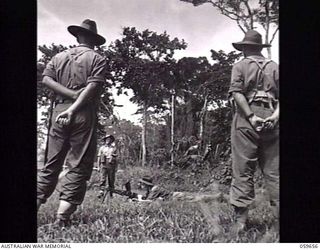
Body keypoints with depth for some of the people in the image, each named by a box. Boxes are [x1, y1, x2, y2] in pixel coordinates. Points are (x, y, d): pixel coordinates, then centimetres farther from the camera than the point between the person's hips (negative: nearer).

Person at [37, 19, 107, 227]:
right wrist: (73, 109, -13)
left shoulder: (59, 57, 17)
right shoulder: (98, 59, 4)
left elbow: (46, 79, 2)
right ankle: (63, 216, -8)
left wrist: (72, 95, -4)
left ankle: (37, 203, 11)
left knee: (52, 164, 13)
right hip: (84, 114, -4)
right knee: (80, 166, -1)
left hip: (59, 111, 4)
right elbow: (92, 87, -10)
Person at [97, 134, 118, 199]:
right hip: (103, 165, 0)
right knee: (102, 179, -9)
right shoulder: (102, 148, 9)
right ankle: (101, 192, -11)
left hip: (111, 166, 0)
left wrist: (116, 167, 6)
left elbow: (115, 159, 9)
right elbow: (99, 157, 10)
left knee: (111, 180, 5)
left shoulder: (114, 148, 8)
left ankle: (111, 192, 17)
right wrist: (98, 166, 5)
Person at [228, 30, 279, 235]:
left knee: (243, 170, -2)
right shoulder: (274, 67, 17)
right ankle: (279, 216, 7)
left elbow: (236, 92, -9)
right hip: (271, 119, 3)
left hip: (247, 118, -3)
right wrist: (276, 115, -6)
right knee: (274, 170, 7)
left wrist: (251, 116, -13)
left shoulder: (241, 65, 6)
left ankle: (241, 218, -3)